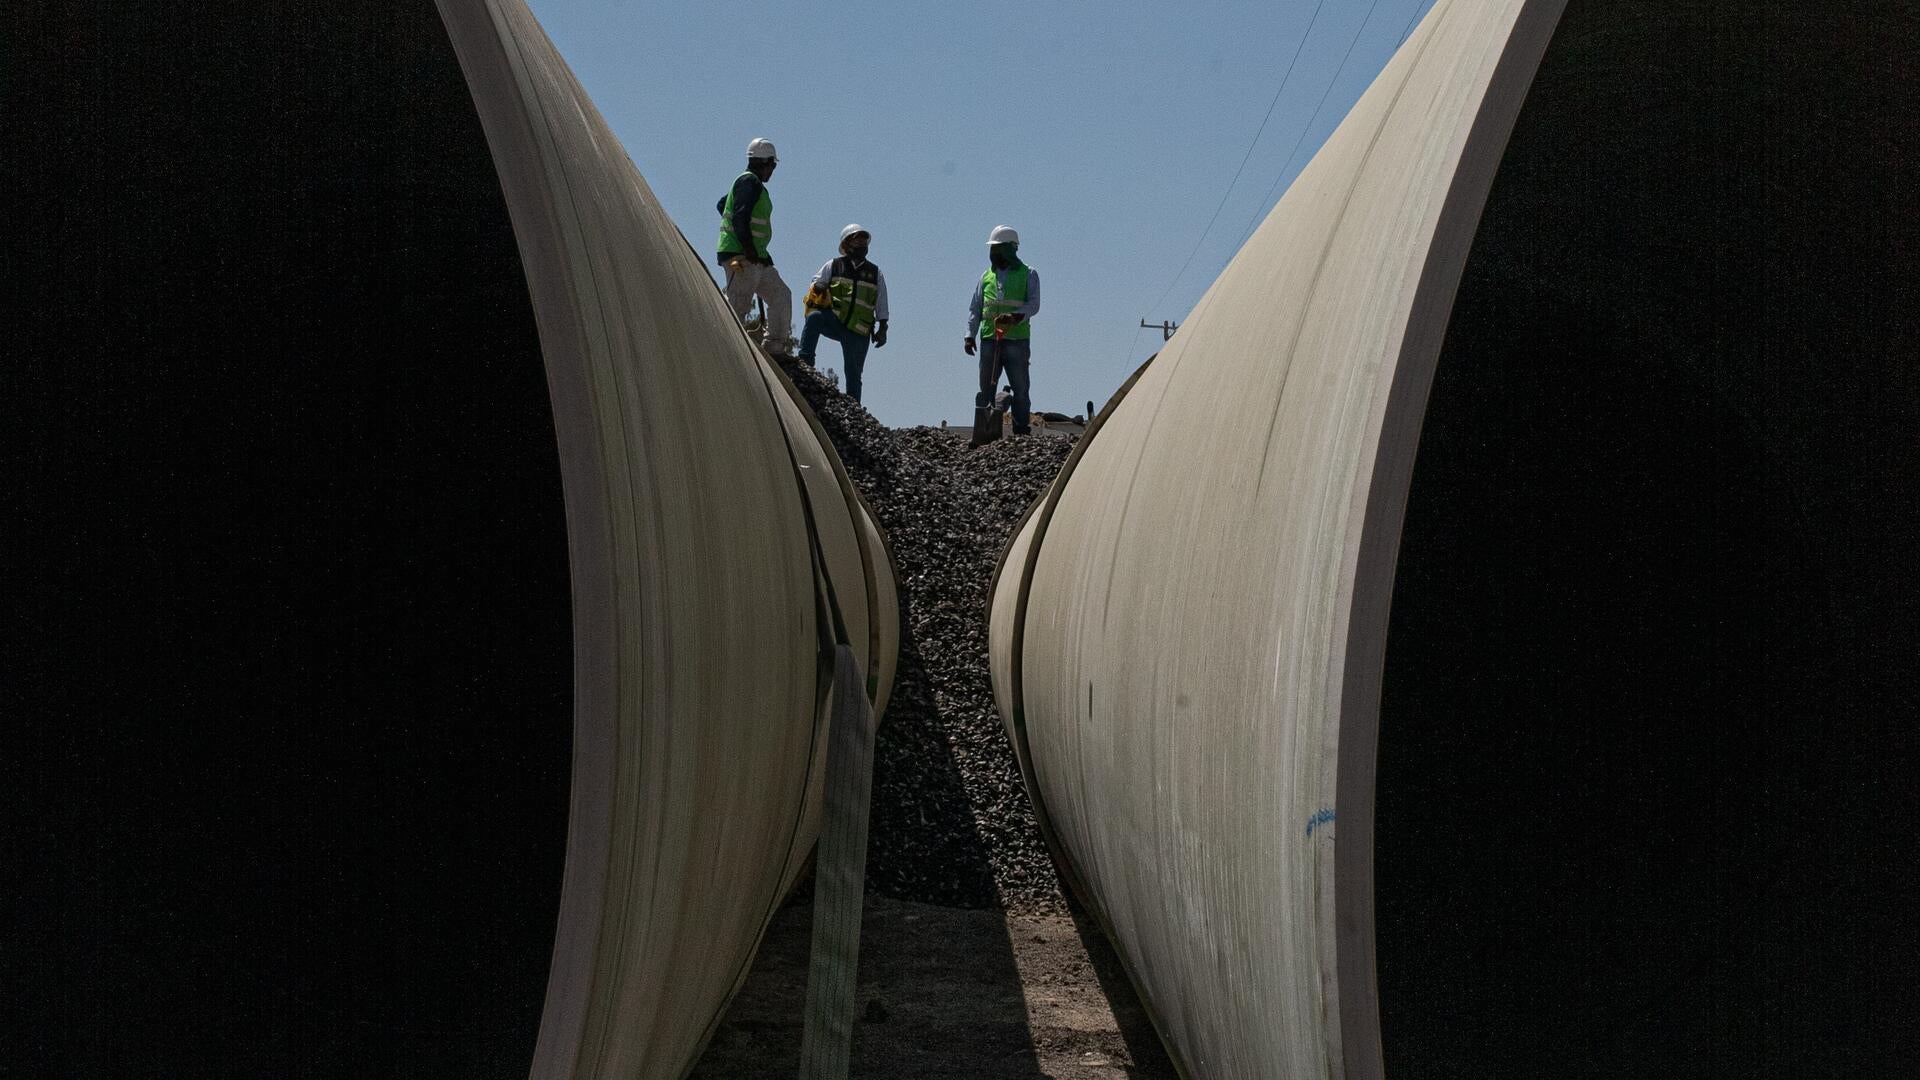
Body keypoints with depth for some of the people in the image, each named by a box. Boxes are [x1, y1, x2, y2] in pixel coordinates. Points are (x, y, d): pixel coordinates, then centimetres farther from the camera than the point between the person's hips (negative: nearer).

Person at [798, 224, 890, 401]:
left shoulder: (876, 274, 16)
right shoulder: (833, 266, 11)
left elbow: (881, 305, 17)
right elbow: (816, 283, 10)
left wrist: (882, 327, 7)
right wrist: (818, 287, -14)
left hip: (858, 333, 1)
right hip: (834, 320, -1)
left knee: (854, 374, 0)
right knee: (814, 318, -34)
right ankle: (805, 361, -36)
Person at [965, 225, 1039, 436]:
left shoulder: (1027, 275, 5)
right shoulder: (987, 276, 15)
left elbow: (1033, 305, -6)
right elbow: (975, 308, 16)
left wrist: (1015, 317, -24)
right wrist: (970, 334, 4)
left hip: (1017, 341, -3)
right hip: (989, 340, 3)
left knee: (1020, 389, 0)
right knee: (986, 389, 2)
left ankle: (1021, 432, 4)